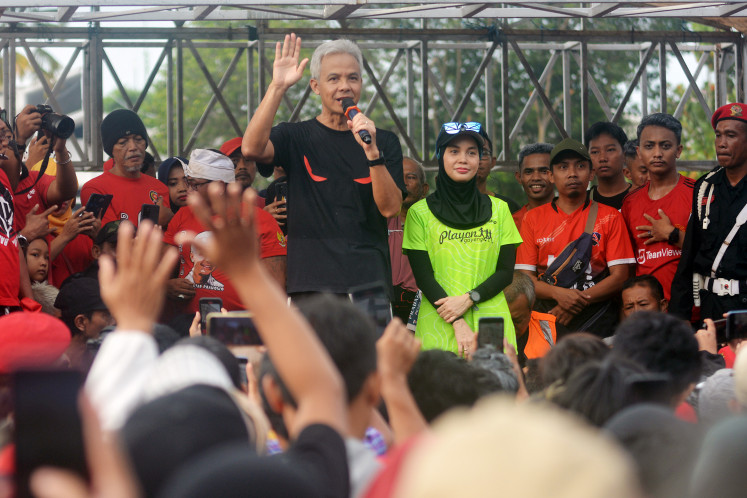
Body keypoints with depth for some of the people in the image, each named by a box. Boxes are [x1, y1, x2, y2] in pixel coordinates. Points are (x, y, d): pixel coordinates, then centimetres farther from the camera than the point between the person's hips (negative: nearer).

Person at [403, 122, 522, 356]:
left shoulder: (498, 209, 14)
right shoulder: (420, 212, 6)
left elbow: (506, 271, 8)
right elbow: (423, 276, -1)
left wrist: (468, 299, -10)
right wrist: (458, 324, -13)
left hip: (492, 326, 2)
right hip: (439, 332, -2)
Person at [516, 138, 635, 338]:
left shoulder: (610, 217, 9)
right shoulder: (532, 218, 13)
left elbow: (620, 276, 2)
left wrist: (579, 300, -11)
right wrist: (558, 293, -12)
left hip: (597, 321, -1)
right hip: (546, 318, 1)